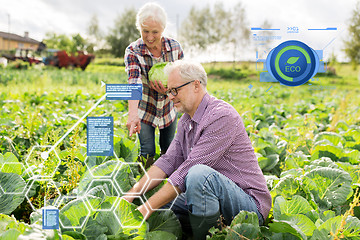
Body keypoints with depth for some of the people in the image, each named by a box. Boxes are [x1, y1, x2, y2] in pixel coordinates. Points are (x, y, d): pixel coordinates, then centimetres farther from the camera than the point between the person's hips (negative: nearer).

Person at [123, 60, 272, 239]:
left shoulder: (222, 116, -21)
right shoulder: (186, 121, 10)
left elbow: (188, 170, -26)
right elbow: (168, 161, 5)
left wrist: (147, 208, -23)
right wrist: (132, 193, -6)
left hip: (250, 203, -9)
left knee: (199, 174, -34)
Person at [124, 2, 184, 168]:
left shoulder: (175, 47, -12)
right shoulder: (133, 51, -20)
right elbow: (134, 82, -36)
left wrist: (169, 89, -27)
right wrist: (133, 114, -52)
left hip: (168, 109, 2)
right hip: (144, 111, -2)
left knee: (168, 151, 16)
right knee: (147, 152, -3)